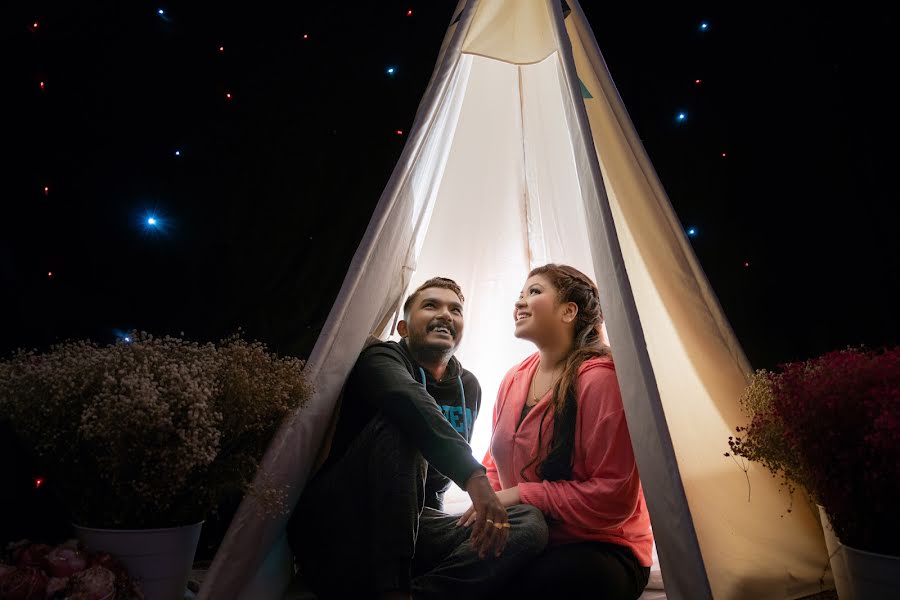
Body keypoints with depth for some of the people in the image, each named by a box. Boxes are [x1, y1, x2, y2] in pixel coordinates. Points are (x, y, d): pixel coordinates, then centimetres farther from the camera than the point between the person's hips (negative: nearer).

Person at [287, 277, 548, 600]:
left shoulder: (468, 387, 10)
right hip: (339, 522, -5)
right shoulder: (382, 357, -8)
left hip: (410, 522, 5)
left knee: (529, 522, -16)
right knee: (398, 422, -31)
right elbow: (408, 398, -33)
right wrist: (474, 476, -43)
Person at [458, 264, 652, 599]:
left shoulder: (599, 379, -18)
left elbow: (614, 496, -19)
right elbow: (495, 464, 16)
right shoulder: (514, 380, 6)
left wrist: (519, 495, -19)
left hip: (600, 550, -5)